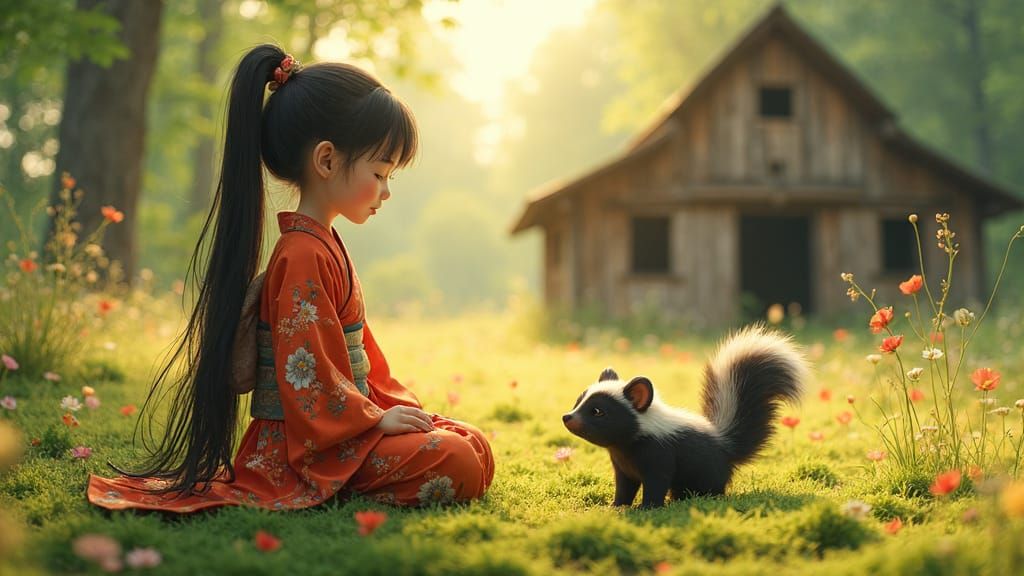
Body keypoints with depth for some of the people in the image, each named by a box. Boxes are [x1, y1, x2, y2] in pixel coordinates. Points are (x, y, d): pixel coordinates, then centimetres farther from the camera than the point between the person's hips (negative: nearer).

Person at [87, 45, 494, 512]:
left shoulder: (325, 246, 16)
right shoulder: (304, 256, -18)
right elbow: (308, 372, -22)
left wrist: (394, 405, 12)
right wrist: (375, 419, -13)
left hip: (340, 427, 10)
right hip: (308, 450, -10)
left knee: (477, 447, 4)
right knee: (460, 467, -22)